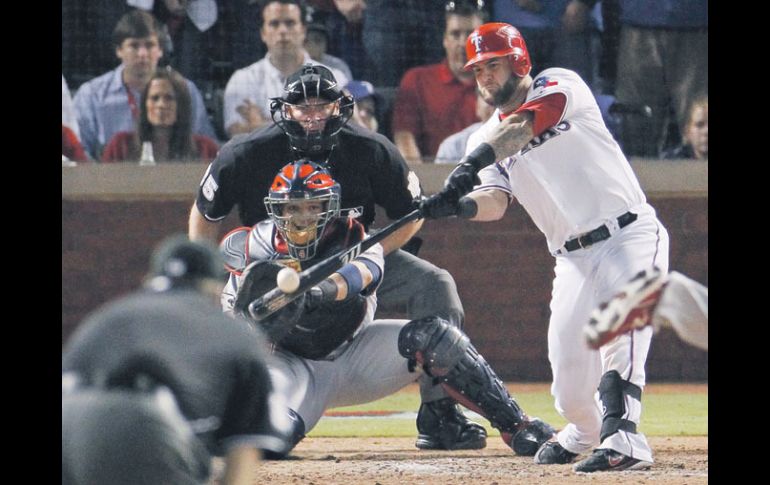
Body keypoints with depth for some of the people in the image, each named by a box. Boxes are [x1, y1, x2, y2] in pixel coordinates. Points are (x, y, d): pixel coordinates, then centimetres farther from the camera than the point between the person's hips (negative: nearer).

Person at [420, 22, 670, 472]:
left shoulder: (557, 85, -2)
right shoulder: (486, 139, 12)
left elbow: (523, 125, -24)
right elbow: (495, 203, -6)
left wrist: (475, 161, -40)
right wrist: (459, 204, -29)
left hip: (630, 236, -6)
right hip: (574, 259, 6)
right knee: (568, 382, 2)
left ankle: (623, 437, -40)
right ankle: (585, 431, 34)